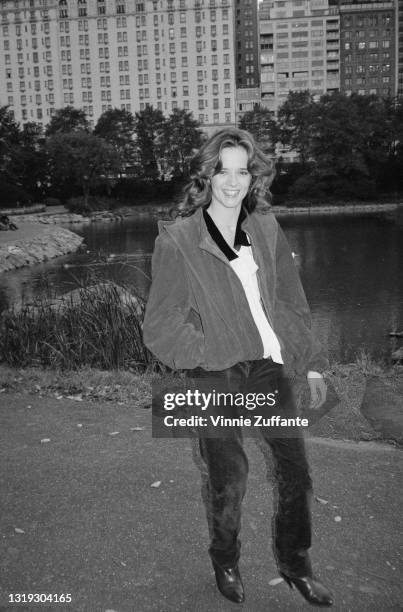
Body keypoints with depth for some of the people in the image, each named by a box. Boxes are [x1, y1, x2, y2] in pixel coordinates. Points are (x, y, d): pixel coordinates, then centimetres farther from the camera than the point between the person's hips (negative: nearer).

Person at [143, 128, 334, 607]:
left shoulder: (266, 228, 6)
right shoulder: (177, 239, -6)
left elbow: (291, 301, 12)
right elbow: (160, 324, -4)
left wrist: (311, 364, 10)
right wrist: (206, 352, -16)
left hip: (269, 369, 4)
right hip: (215, 378, -4)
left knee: (296, 469, 11)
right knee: (228, 483, 3)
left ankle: (294, 565, 36)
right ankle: (225, 563, 34)